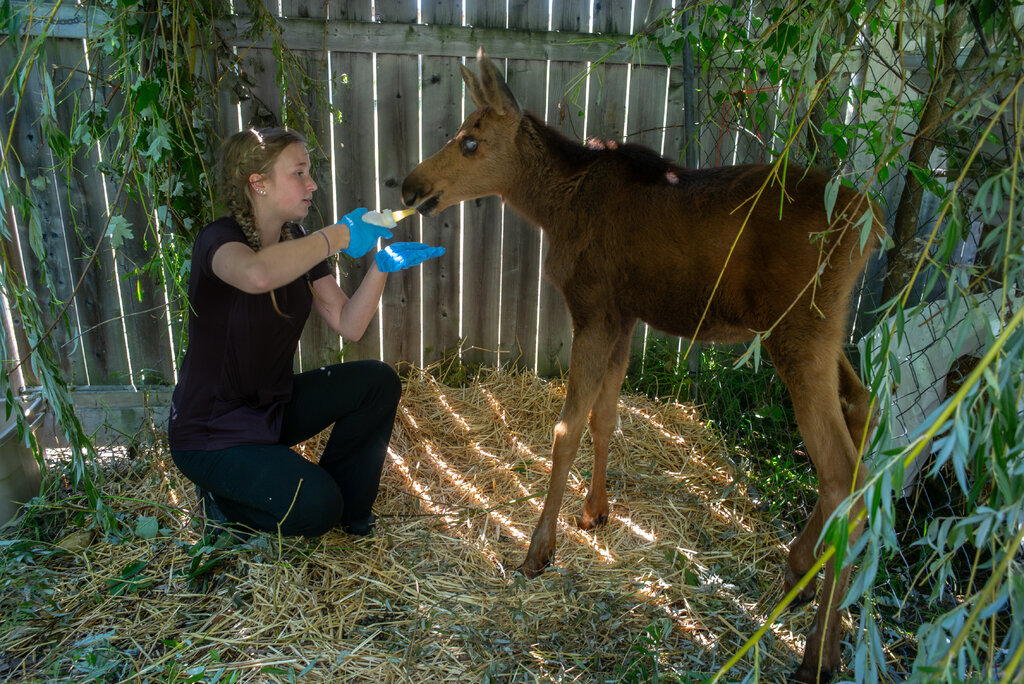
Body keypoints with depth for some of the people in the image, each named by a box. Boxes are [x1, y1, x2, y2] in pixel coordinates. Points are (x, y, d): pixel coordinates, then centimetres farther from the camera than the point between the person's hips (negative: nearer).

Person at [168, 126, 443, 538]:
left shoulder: (298, 244, 1)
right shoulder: (219, 239, -22)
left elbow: (348, 326, -5)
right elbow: (258, 275, -49)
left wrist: (381, 266, -20)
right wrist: (338, 236, -36)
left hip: (272, 405, 7)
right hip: (211, 431, -7)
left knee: (378, 382, -9)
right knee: (314, 506, -24)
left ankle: (347, 511, 7)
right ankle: (221, 498, 8)